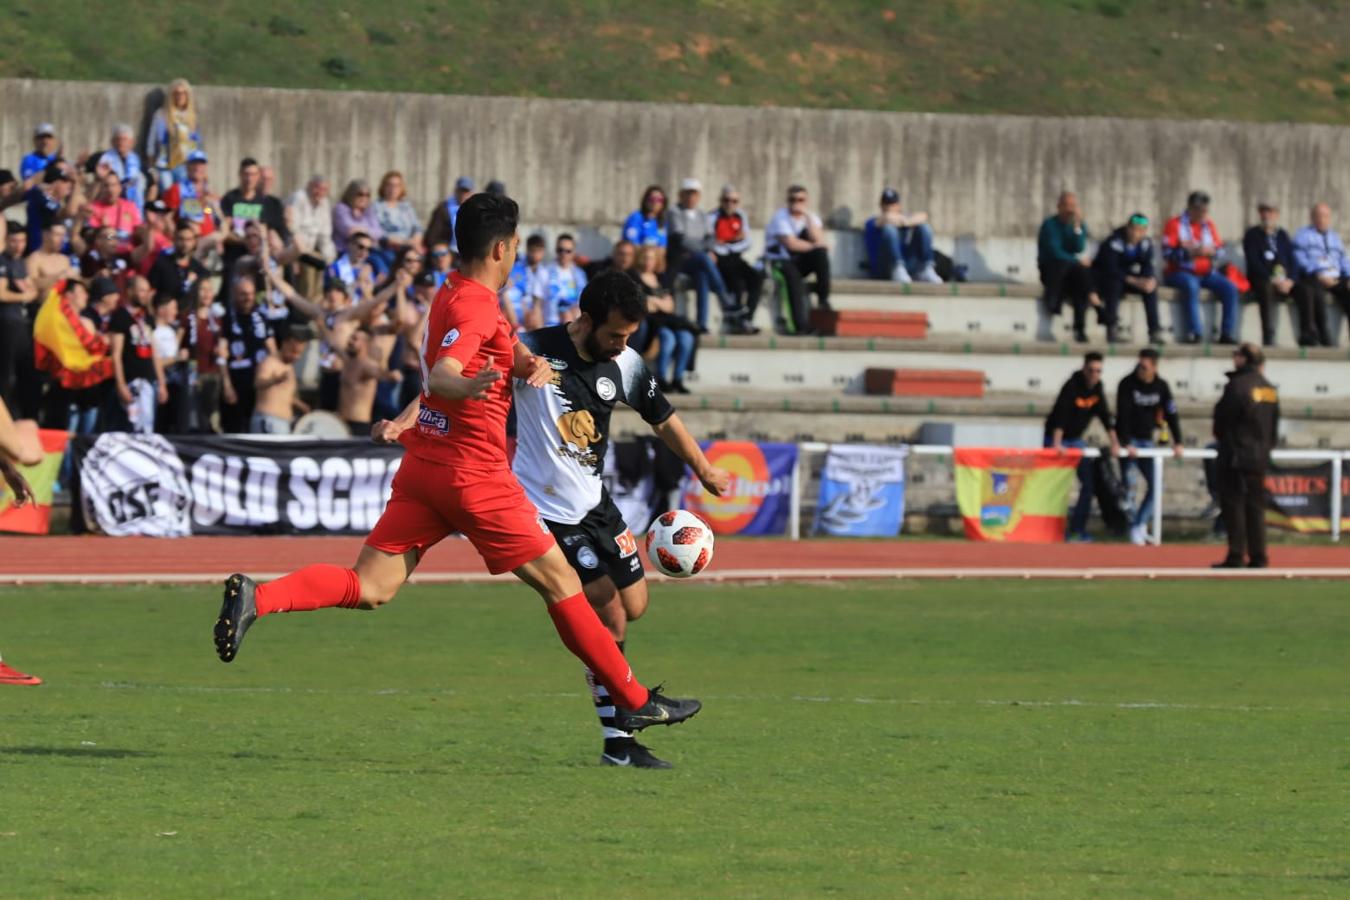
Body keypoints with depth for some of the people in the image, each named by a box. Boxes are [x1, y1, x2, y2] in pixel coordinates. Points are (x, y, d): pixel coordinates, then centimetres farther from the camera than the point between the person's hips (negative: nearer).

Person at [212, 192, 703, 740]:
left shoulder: (455, 295, 16)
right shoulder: (475, 305, -15)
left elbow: (508, 356, 24)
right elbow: (441, 376, -31)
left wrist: (528, 363, 2)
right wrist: (467, 386, -52)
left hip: (424, 467, 8)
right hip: (475, 473, -8)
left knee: (370, 588, 0)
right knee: (559, 581, 4)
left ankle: (255, 598, -21)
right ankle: (634, 702, 11)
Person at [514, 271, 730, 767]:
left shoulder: (624, 364, 0)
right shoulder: (532, 351, -18)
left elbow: (663, 419, 15)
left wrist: (705, 471, 25)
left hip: (595, 504, 7)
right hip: (547, 511, -7)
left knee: (633, 606, 11)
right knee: (611, 615, -10)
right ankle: (617, 743, -2)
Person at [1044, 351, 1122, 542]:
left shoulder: (1097, 388, -1)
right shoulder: (1072, 386, -22)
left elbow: (1105, 416, 0)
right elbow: (1061, 414, -30)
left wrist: (1114, 443, -7)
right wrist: (1057, 444, -38)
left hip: (1076, 440, 7)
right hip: (1057, 440, -7)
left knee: (1089, 484, -1)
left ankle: (1077, 530, 2)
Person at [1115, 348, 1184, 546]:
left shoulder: (1161, 387, -1)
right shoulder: (1128, 384, -13)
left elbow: (1171, 415, 1)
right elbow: (1123, 415, -20)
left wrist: (1177, 443, -6)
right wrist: (1127, 444, -28)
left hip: (1147, 440, 5)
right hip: (1128, 442, -5)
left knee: (1155, 485, 0)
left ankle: (1140, 526, 9)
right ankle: (1134, 530, -5)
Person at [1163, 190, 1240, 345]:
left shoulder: (1209, 225, 14)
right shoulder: (1175, 224, -1)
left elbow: (1220, 251, 11)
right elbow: (1168, 253, -12)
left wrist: (1211, 252, -13)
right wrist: (1190, 253, -24)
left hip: (1206, 273, 5)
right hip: (1180, 272, -5)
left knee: (1230, 288, -18)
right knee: (1191, 285, -38)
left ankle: (1227, 333, -17)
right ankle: (1194, 332, -39)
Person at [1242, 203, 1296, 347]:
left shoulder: (1282, 235, 19)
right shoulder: (1252, 234, 6)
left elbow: (1291, 260, 11)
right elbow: (1253, 262, -6)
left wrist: (1289, 280, -10)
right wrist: (1272, 279, -18)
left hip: (1283, 280, 4)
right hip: (1261, 280, -4)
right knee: (1267, 288, -39)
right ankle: (1268, 337, -43)